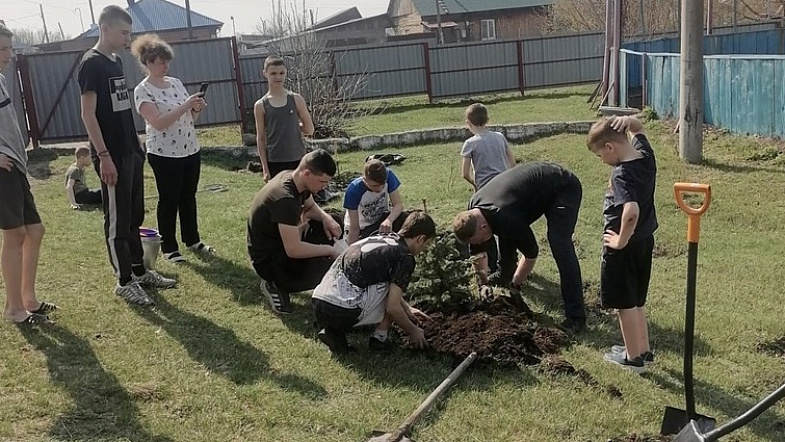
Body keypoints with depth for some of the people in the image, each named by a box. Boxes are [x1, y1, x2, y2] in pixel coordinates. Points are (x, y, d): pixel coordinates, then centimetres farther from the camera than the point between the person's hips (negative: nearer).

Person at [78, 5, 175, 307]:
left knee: (134, 217, 15)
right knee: (117, 221, 0)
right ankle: (124, 282, 9)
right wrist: (103, 156, -21)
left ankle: (139, 271, 26)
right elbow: (88, 114, -16)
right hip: (112, 156, -9)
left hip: (131, 152, 9)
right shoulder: (91, 63, -12)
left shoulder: (117, 61, 14)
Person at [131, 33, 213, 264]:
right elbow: (158, 122, -21)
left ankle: (192, 239, 28)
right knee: (169, 200, 3)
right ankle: (169, 247, 14)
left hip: (191, 149, 6)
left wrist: (197, 108, -8)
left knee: (189, 197, 15)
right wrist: (184, 106, -24)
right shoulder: (142, 90, -10)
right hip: (164, 154, -6)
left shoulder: (176, 83, 9)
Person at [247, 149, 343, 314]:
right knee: (327, 269, -30)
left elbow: (311, 207, 14)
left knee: (335, 223, 7)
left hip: (282, 239, 10)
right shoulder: (284, 198, -33)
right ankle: (275, 284, -3)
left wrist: (326, 218, -9)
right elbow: (293, 249, -35)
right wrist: (329, 249, -22)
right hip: (268, 258, -10)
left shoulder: (292, 177, -6)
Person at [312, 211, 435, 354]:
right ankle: (379, 338, 11)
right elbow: (393, 307, -6)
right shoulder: (405, 256, -3)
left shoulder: (377, 237, 21)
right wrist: (413, 331, 11)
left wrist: (407, 309, 42)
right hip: (344, 313, -7)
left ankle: (333, 330, 15)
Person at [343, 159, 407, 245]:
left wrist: (389, 220, -43)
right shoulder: (353, 190, -30)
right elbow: (354, 228, -25)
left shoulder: (388, 176, -23)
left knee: (405, 220, -27)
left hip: (382, 218, 2)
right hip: (362, 229, -2)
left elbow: (398, 204, -22)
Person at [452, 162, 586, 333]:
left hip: (563, 188, -9)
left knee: (560, 247, -24)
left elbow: (531, 253, -20)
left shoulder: (505, 219, -37)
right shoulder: (473, 213, -12)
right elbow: (478, 254, 3)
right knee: (506, 243, 5)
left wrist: (514, 286, -11)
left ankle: (576, 317, -19)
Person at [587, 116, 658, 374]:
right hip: (645, 240, 8)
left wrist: (621, 240, -25)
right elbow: (639, 132, 19)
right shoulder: (646, 155, -2)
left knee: (624, 303, 8)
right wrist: (629, 123, -4)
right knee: (637, 301, 21)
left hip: (623, 247, -8)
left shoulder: (622, 174, -25)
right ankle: (644, 351, 33)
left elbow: (631, 211, -41)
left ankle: (633, 358, 20)